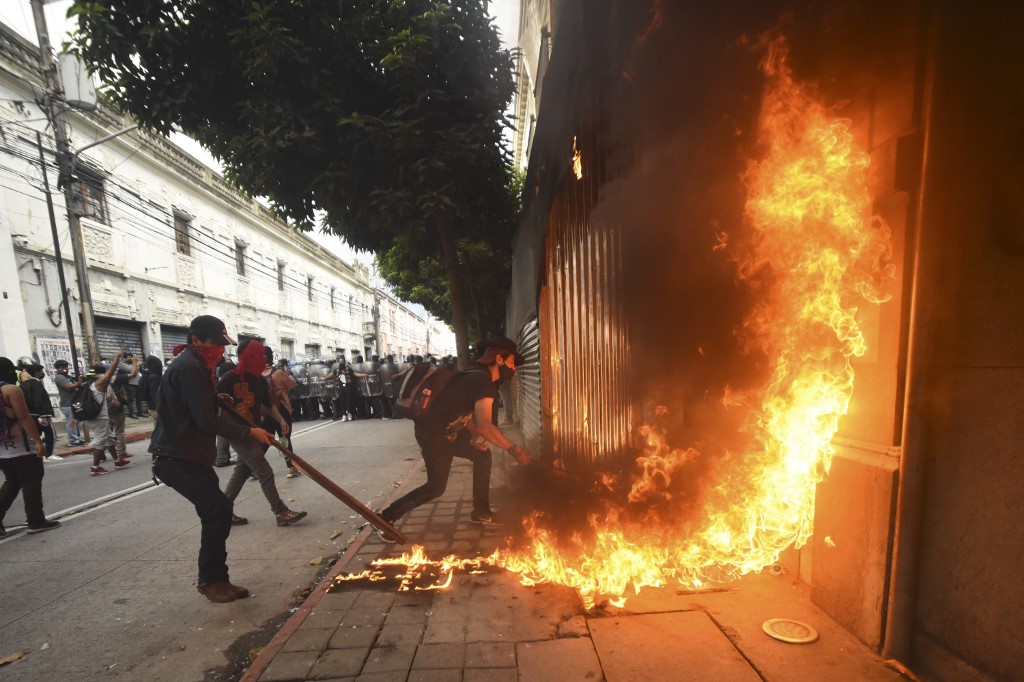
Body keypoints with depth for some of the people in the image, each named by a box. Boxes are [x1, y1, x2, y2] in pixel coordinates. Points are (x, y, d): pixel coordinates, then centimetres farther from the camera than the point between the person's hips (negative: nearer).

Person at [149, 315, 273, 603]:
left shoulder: (195, 365, 15)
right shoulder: (189, 368, -19)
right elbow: (206, 420, -24)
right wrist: (248, 432, -21)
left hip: (190, 455, 10)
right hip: (176, 458, -10)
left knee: (215, 512, 10)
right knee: (218, 508, -16)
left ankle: (215, 580, 20)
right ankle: (211, 579, 0)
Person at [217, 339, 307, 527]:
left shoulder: (260, 380, 8)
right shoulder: (230, 378, -15)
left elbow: (267, 404, 17)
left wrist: (280, 420, 6)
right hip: (239, 434, -8)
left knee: (242, 471, 18)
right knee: (265, 473, -6)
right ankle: (281, 513, 0)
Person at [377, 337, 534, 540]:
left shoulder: (478, 377, 8)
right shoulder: (484, 381, -23)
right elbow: (484, 425, -34)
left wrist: (476, 436, -2)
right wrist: (514, 450, -28)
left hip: (447, 430, 10)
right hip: (431, 432, -10)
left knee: (482, 455, 11)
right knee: (436, 487, 0)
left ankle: (481, 511, 22)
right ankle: (386, 518, 15)